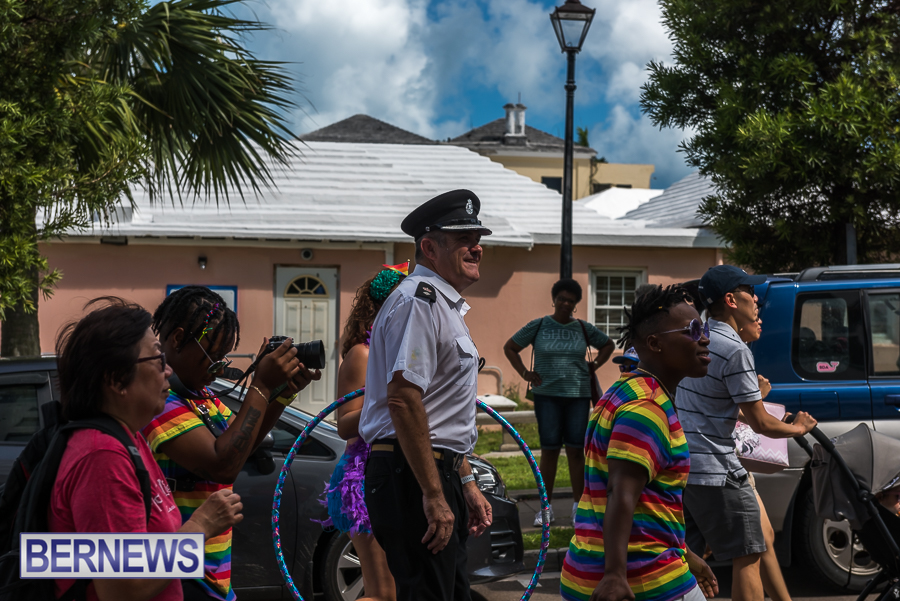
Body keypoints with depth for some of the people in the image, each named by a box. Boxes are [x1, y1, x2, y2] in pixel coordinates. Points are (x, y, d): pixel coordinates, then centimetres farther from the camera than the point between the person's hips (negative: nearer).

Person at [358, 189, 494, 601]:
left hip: (438, 474, 11)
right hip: (411, 477, -11)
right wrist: (434, 496, -25)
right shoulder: (419, 298, -13)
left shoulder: (444, 304, 22)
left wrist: (465, 483, 25)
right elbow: (402, 398, -24)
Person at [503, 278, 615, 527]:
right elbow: (509, 348, 11)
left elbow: (608, 345, 23)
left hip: (578, 396, 1)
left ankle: (578, 506, 10)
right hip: (547, 395, -1)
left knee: (576, 450, 2)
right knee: (549, 450, 1)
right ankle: (546, 507, 8)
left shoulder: (583, 328, 6)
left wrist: (595, 365, 9)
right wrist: (524, 373, 2)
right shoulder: (538, 326, 1)